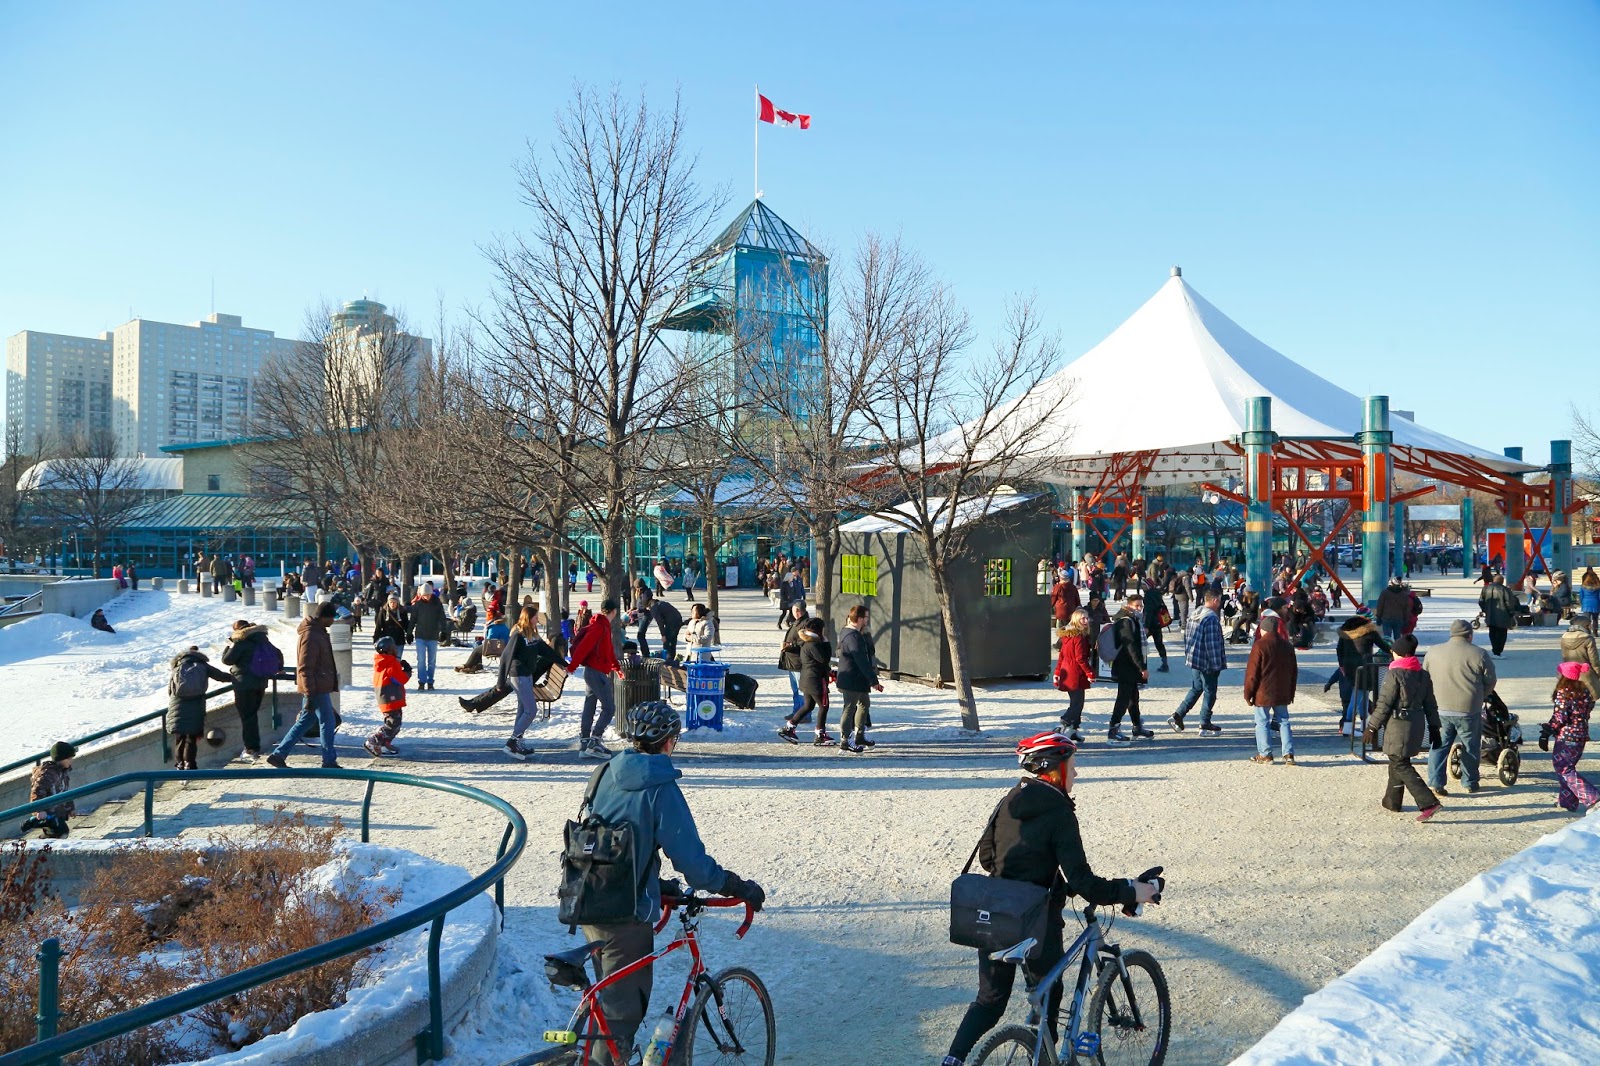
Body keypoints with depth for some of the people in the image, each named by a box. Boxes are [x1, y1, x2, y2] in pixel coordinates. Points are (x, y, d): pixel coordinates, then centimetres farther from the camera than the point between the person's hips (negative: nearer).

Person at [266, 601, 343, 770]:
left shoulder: (318, 632, 12)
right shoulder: (311, 636, -20)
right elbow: (305, 668, -21)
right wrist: (310, 695, -22)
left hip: (316, 688, 10)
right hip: (317, 689, -10)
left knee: (304, 722, 14)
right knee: (328, 723, 0)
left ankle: (278, 755, 17)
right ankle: (329, 761, 9)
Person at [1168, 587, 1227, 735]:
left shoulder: (1195, 615, 8)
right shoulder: (1211, 618, -21)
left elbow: (1187, 636, 15)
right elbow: (1212, 644, -21)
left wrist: (1188, 654, 22)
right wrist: (1216, 664, -15)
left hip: (1194, 659, 9)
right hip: (1207, 662, -9)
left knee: (1196, 689, 19)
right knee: (1209, 692, 4)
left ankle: (1177, 716, 15)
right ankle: (1205, 725, 11)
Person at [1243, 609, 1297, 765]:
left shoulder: (1259, 645, -13)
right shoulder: (1288, 646, 7)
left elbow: (1252, 672, -12)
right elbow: (1294, 671, 14)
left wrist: (1248, 693, -4)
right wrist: (1291, 692, 22)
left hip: (1263, 693, -6)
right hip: (1282, 693, 6)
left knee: (1262, 722, 4)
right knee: (1283, 721, 11)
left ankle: (1265, 754, 6)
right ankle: (1288, 753, 6)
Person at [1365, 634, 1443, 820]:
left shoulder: (1394, 674, -14)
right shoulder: (1423, 675, 9)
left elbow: (1384, 704, -14)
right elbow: (1430, 705, 12)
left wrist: (1373, 727, -8)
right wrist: (1434, 728, 17)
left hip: (1399, 726, -8)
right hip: (1417, 724, 8)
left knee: (1400, 765, -5)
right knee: (1398, 761, 19)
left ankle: (1429, 803, -16)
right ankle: (1392, 801, 28)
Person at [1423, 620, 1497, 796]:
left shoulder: (1433, 653, 4)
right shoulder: (1479, 654, -4)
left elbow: (1425, 680, 11)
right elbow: (1490, 682, 3)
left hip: (1440, 709, 2)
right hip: (1469, 710, -2)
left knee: (1439, 746, 8)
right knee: (1470, 747, 13)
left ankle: (1435, 782, 1)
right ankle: (1470, 783, 23)